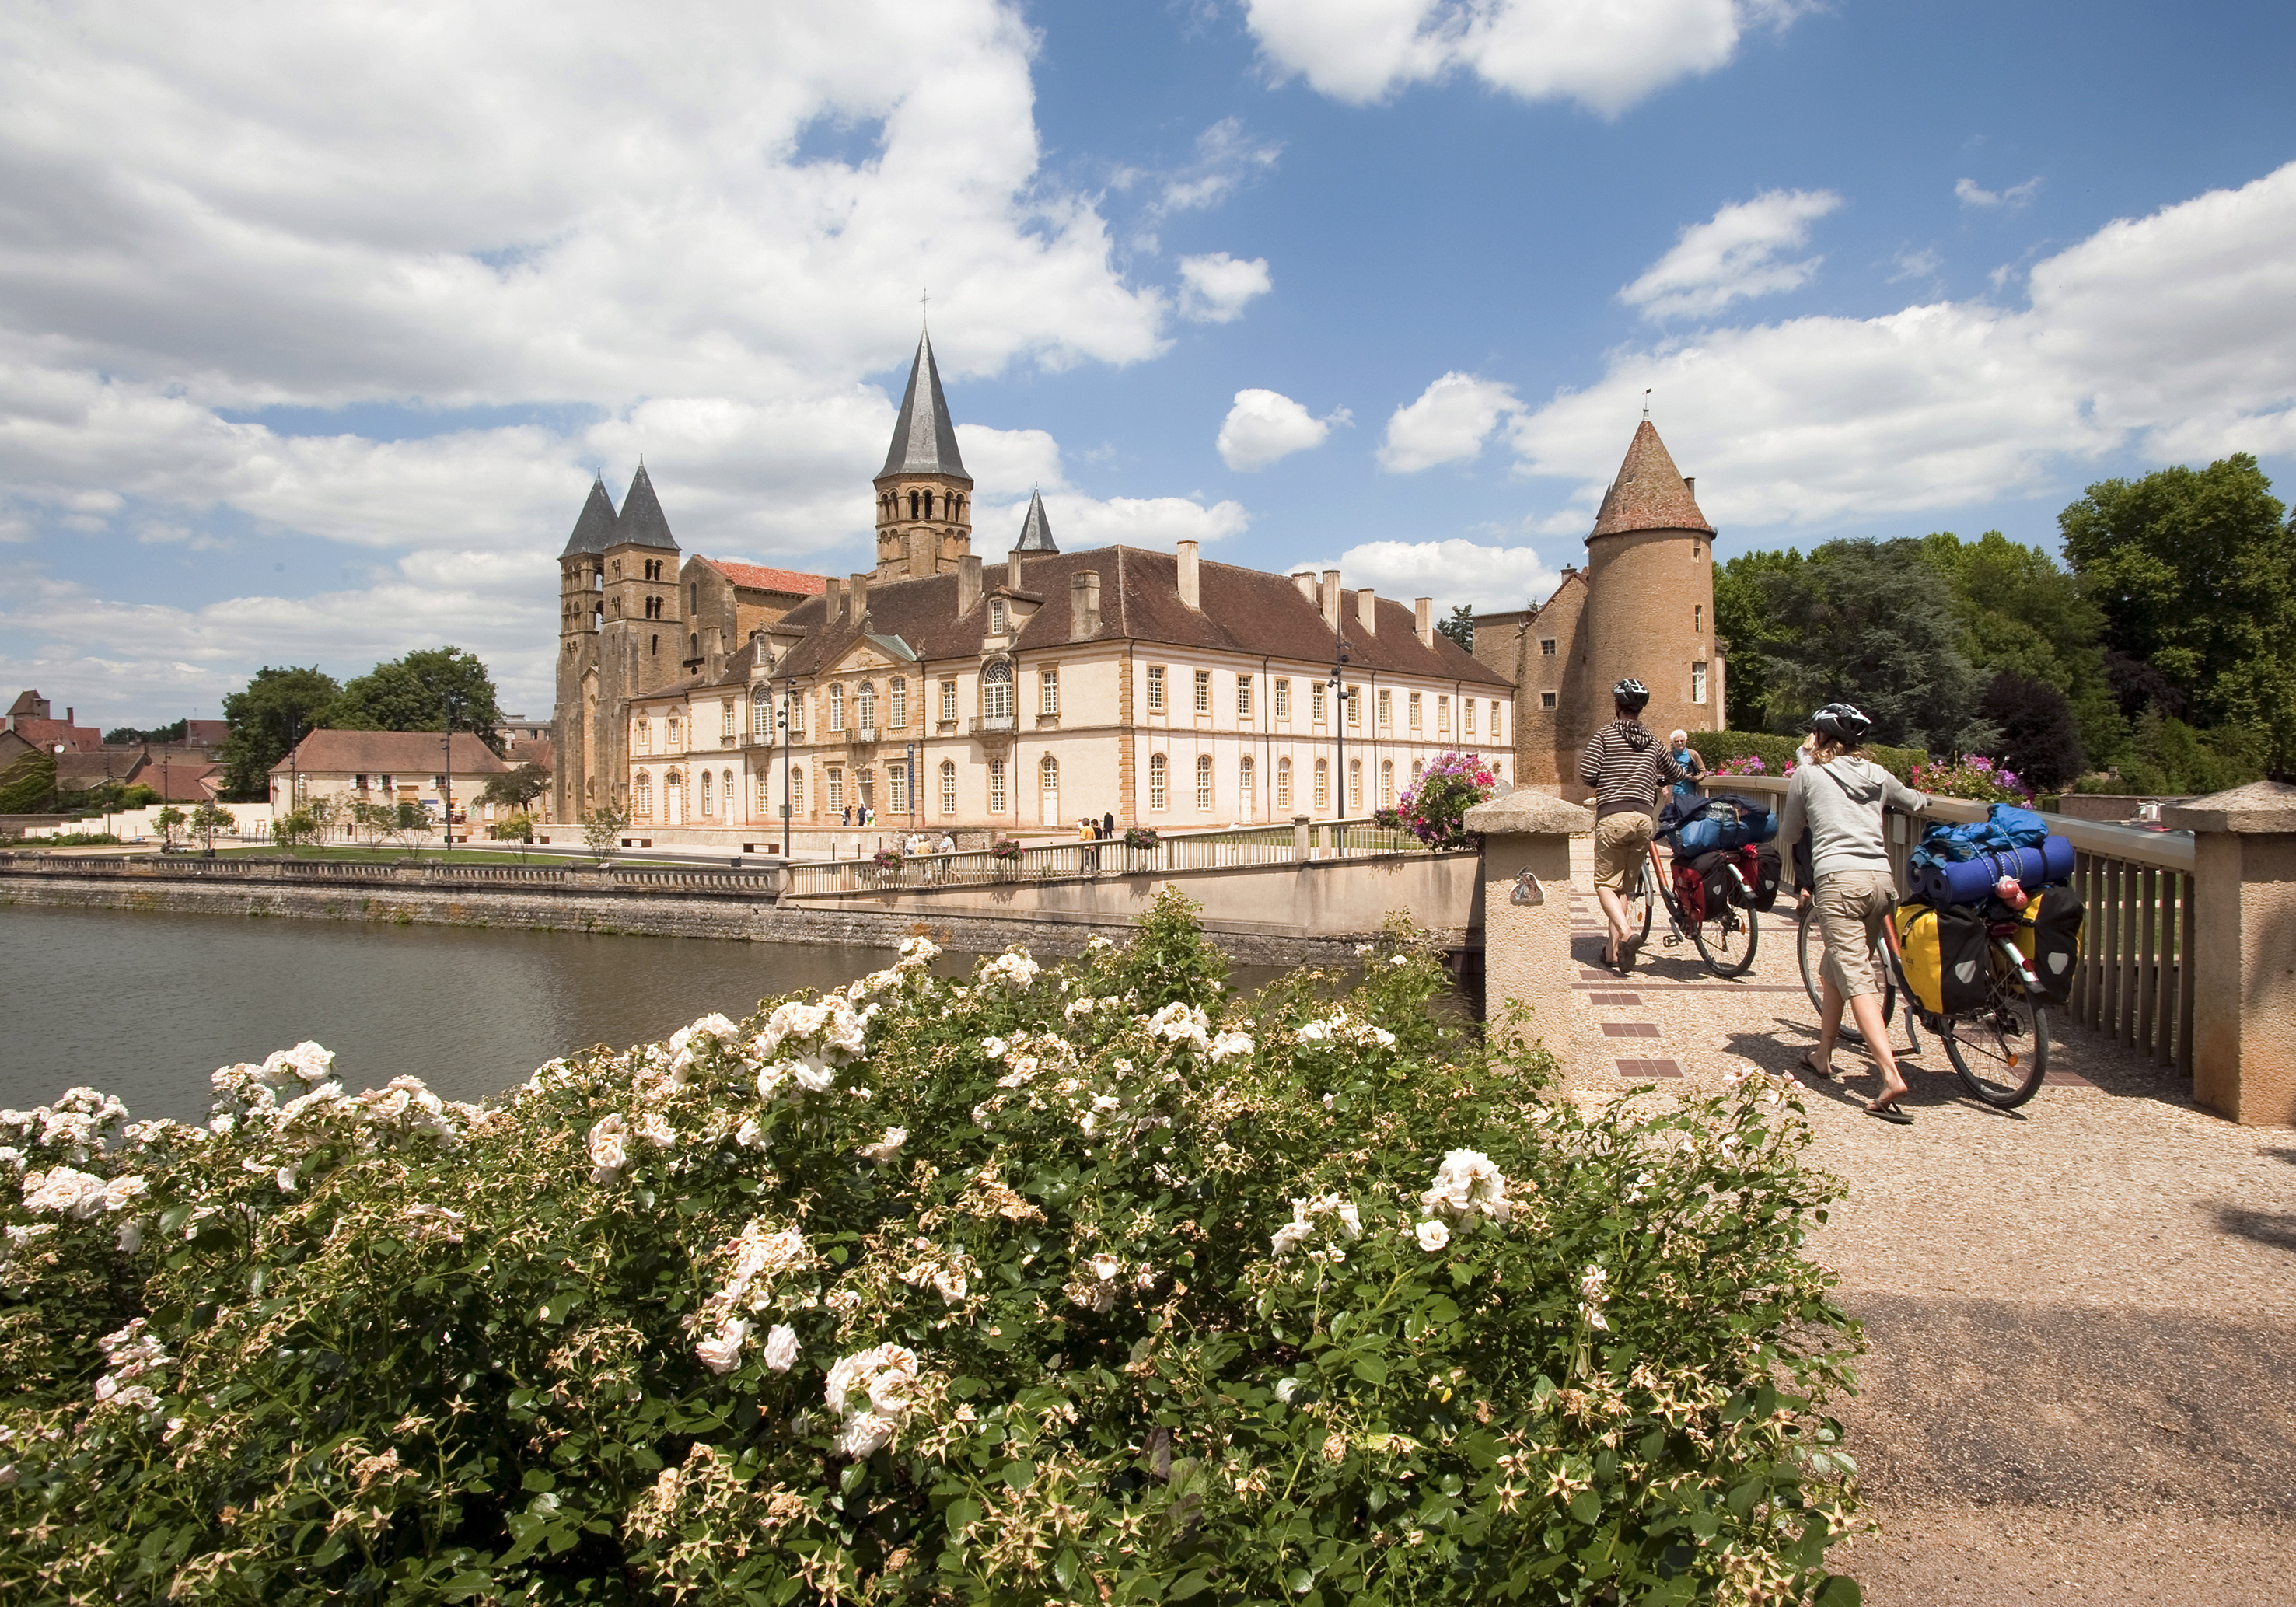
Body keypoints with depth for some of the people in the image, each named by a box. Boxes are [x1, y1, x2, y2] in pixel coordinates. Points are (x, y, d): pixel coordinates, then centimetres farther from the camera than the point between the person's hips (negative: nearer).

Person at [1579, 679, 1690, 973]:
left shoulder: (1606, 735, 1)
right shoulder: (1651, 740, 16)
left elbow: (1587, 774, -6)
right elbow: (1676, 774, 28)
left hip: (1613, 816, -4)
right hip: (1644, 818, 5)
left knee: (1606, 884, 0)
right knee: (1624, 885, 12)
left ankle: (1626, 933, -25)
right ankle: (1614, 951, 9)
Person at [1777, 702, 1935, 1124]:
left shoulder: (1807, 773, 9)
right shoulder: (1877, 775, 19)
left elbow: (1788, 835, 16)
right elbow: (1921, 805, 36)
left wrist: (1796, 885, 29)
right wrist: (1903, 802, 59)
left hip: (1839, 879, -5)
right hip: (1882, 879, 5)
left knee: (1856, 977, -11)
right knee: (1835, 968, 21)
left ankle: (1892, 1077, -24)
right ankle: (1822, 1056, 30)